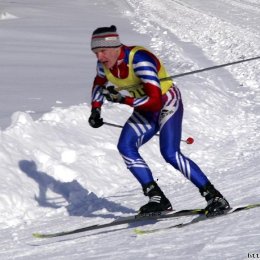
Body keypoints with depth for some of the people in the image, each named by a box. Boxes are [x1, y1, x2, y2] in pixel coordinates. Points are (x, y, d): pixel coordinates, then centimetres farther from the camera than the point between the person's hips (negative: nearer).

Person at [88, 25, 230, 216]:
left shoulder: (139, 59, -31)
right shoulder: (104, 64, -7)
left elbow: (155, 99, -37)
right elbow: (100, 83, 18)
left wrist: (123, 99, -32)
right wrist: (96, 109, 4)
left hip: (167, 104, -7)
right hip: (145, 111, 8)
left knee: (170, 153, -24)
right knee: (125, 146, -14)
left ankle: (214, 197, -15)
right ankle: (158, 199, -12)